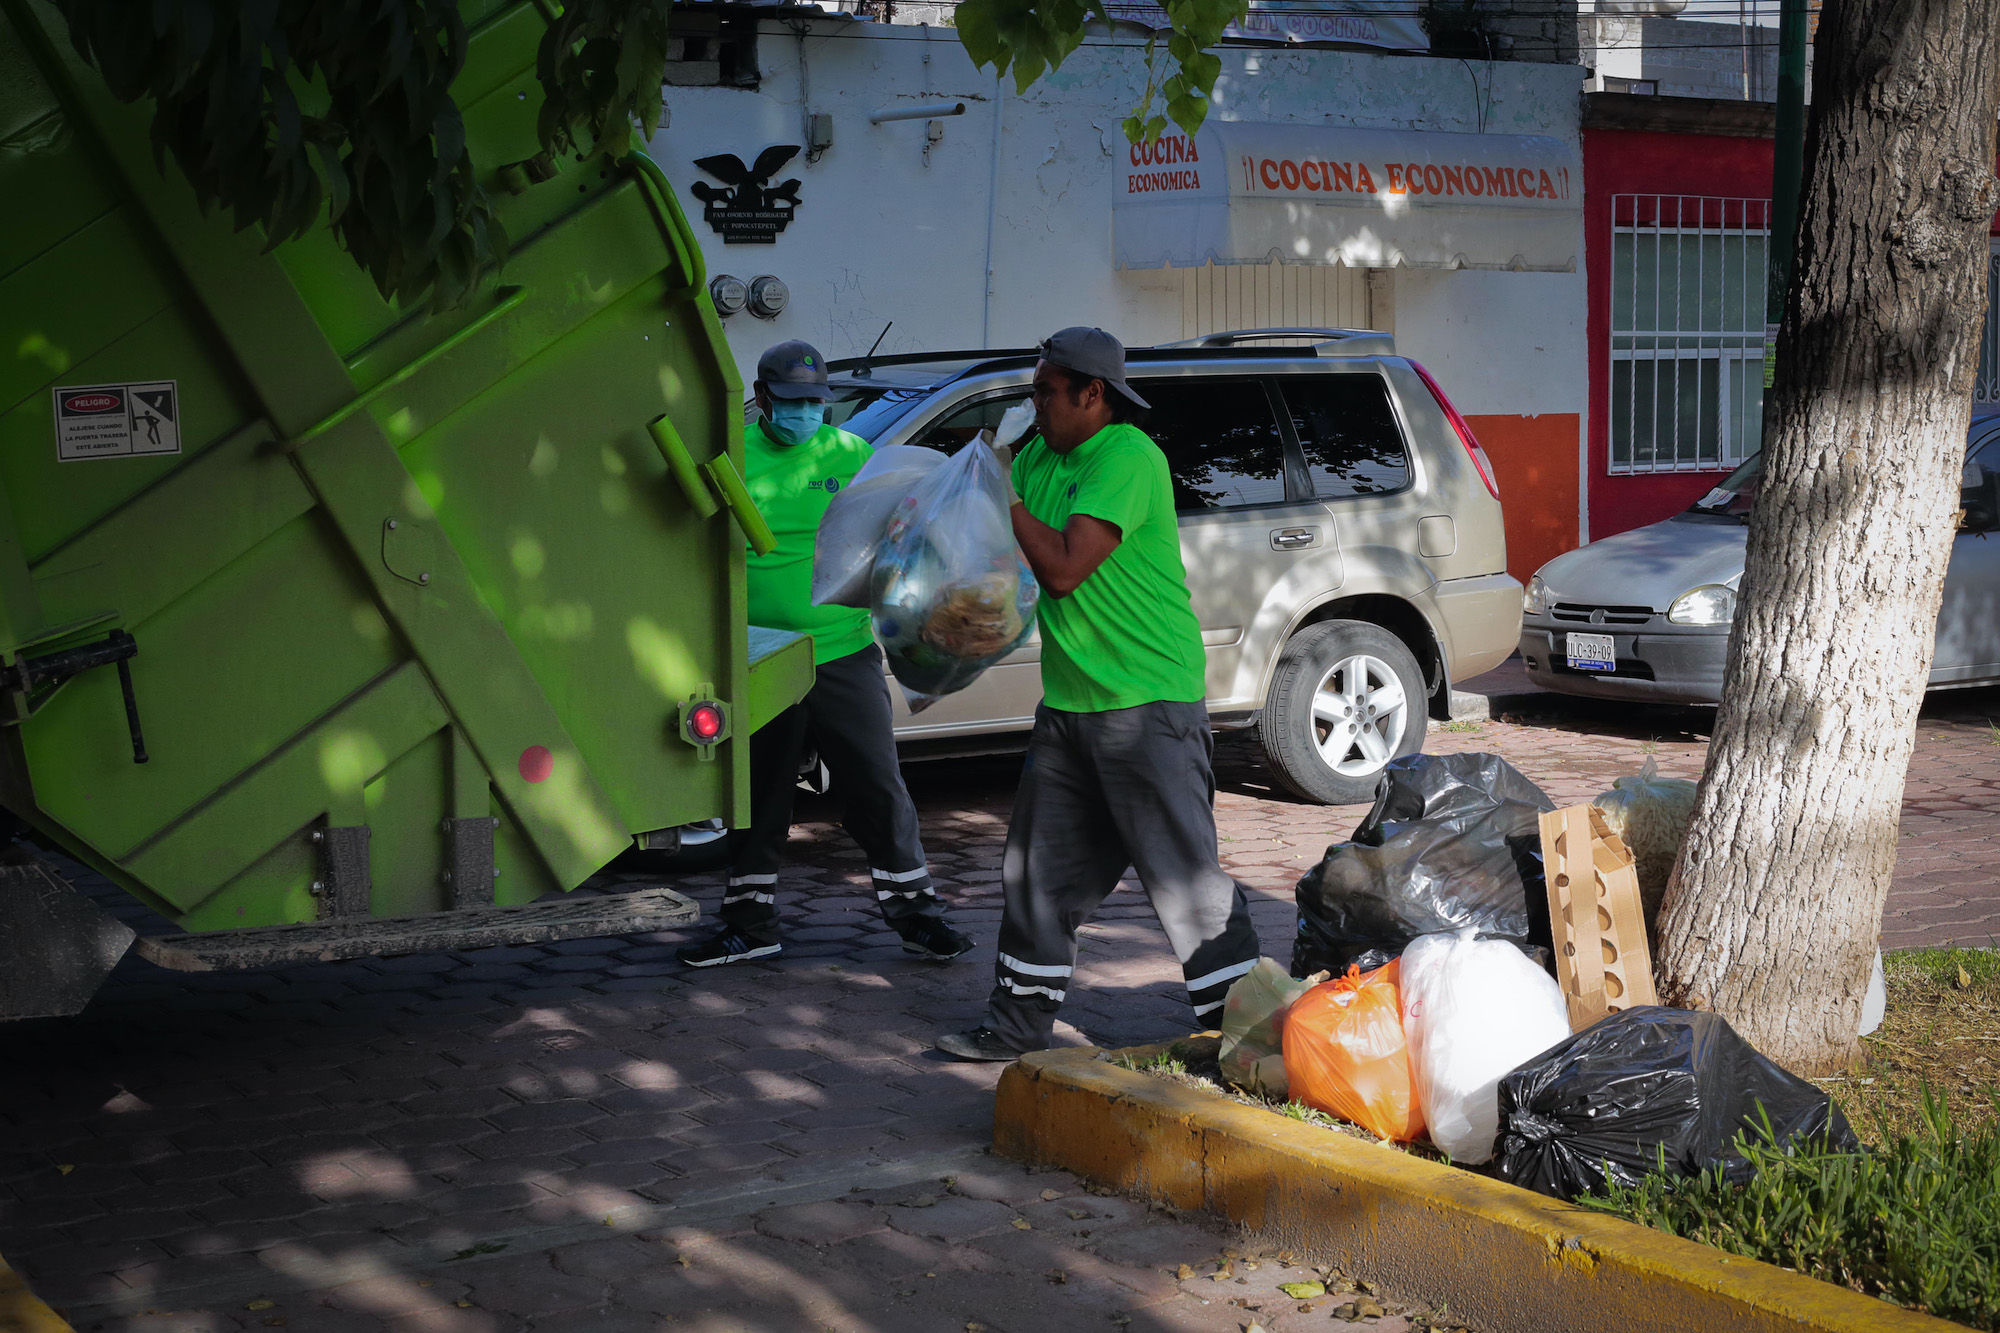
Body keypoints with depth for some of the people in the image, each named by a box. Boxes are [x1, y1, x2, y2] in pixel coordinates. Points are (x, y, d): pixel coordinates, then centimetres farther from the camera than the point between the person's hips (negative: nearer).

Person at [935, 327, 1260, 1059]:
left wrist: (1006, 497, -12)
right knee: (1039, 869, 14)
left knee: (1184, 874, -7)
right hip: (1069, 701, 9)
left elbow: (1064, 568, -23)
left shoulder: (1127, 457, -15)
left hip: (1147, 703, -9)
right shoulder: (1040, 457, 12)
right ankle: (1020, 1022, 25)